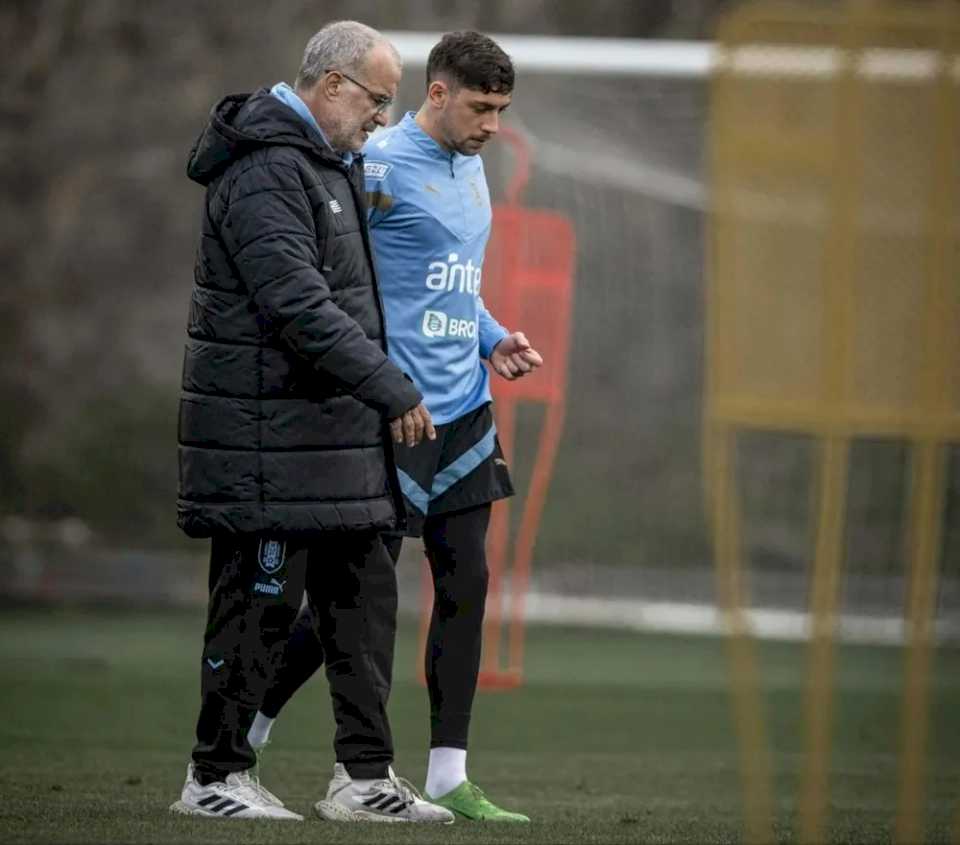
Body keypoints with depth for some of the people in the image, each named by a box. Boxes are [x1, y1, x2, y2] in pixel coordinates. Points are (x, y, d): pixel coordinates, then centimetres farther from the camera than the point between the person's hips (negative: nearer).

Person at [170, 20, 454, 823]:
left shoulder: (330, 164, 17)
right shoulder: (265, 171, -17)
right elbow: (299, 306, -24)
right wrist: (395, 390, -22)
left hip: (336, 423, 10)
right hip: (269, 429, -10)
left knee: (364, 595, 9)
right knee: (261, 601, -4)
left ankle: (369, 771, 13)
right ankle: (216, 776, 4)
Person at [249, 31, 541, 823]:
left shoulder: (471, 171, 16)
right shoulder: (381, 165, -11)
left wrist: (495, 341, 9)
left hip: (464, 413, 8)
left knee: (464, 586, 3)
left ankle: (449, 777, 6)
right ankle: (245, 723, 15)